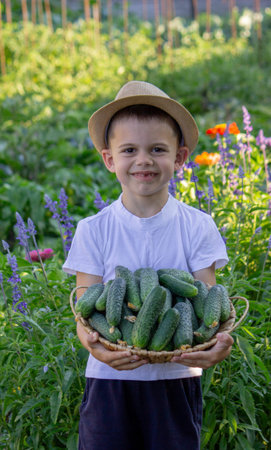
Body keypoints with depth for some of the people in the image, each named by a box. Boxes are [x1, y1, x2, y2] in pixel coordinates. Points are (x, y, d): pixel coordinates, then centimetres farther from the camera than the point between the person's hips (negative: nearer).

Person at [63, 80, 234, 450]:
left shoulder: (198, 227, -2)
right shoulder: (93, 231, -2)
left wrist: (213, 346, -28)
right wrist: (95, 345, -29)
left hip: (176, 380, 0)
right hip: (109, 380, 0)